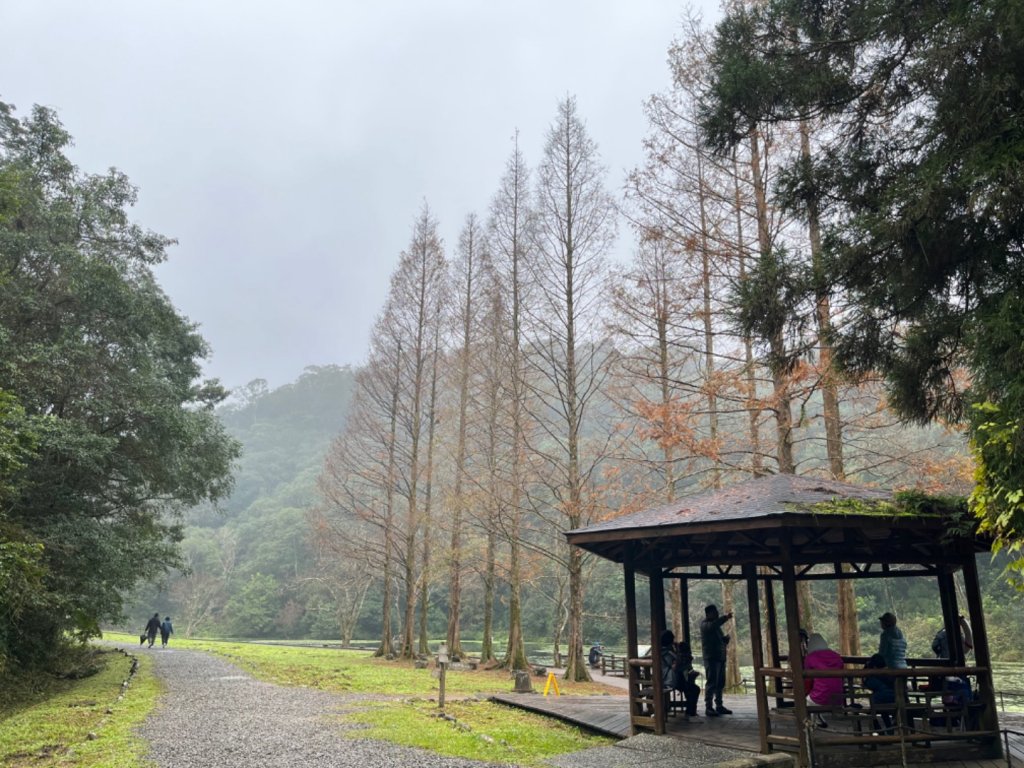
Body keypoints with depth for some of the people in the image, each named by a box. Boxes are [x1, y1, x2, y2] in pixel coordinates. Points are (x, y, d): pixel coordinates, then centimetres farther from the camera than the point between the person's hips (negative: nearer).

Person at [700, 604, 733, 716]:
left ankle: (719, 706, 17)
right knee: (711, 683, -9)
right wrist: (725, 618, -39)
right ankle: (708, 707, -8)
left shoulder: (716, 625, 20)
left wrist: (726, 639, 1)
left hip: (720, 657, 8)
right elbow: (712, 626, -31)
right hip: (711, 657, -8)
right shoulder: (705, 624, -7)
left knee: (720, 683, 10)